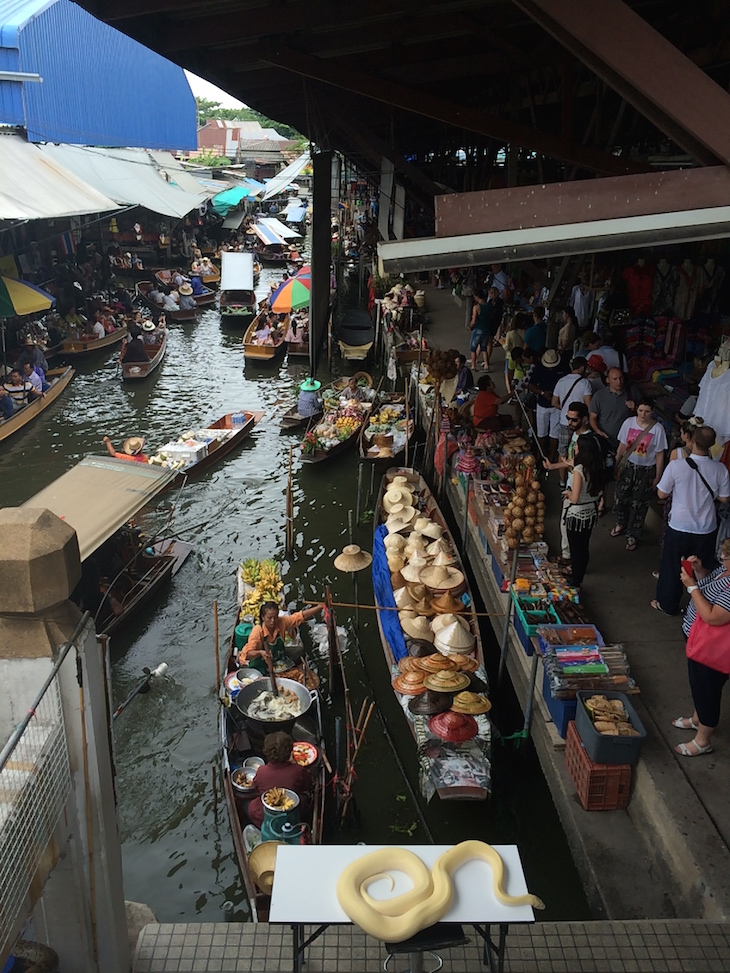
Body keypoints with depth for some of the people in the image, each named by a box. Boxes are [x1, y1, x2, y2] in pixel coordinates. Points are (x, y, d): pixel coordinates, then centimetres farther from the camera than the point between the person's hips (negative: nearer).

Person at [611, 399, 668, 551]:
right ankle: (621, 524, 44)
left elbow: (659, 455, -10)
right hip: (627, 466, 3)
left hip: (646, 471, -3)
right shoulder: (629, 422, -8)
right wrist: (616, 466, 7)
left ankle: (632, 536, 26)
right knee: (620, 498, 15)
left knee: (638, 504, 8)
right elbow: (622, 445, 3)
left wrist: (657, 478, -7)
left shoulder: (657, 429, -17)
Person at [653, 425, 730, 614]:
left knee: (671, 567, 18)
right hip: (707, 529, 2)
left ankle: (667, 604, 33)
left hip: (679, 527, -2)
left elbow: (662, 494, -10)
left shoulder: (676, 466, -21)